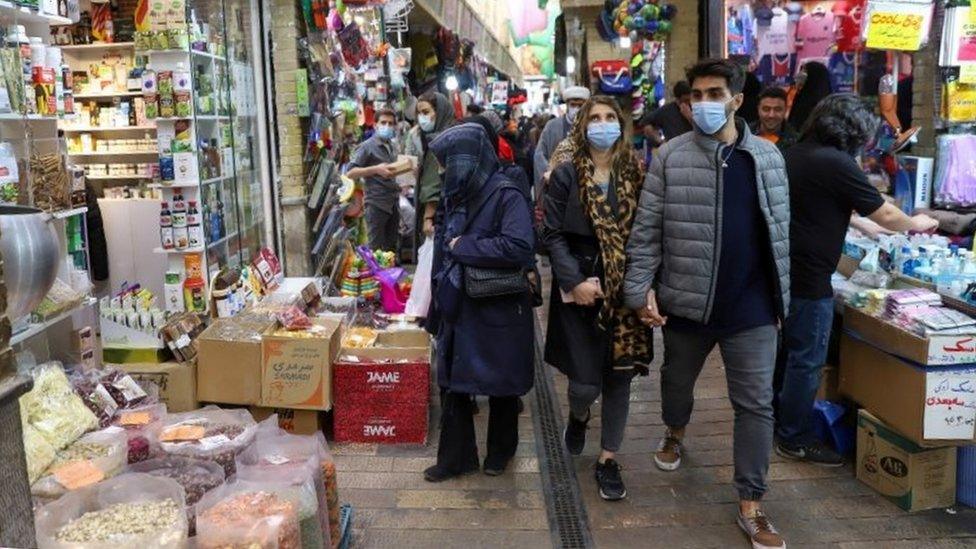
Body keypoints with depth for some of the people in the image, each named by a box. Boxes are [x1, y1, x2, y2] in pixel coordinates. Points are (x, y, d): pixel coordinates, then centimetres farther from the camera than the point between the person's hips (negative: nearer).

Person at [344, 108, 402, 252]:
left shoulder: (392, 147, 16)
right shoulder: (367, 146, -6)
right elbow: (350, 173, -13)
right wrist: (375, 169, -22)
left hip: (394, 203, 7)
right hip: (376, 204, -7)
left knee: (392, 248, 12)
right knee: (376, 249, -6)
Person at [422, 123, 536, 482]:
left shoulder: (505, 195, -17)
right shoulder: (454, 195, 3)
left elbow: (519, 247, -29)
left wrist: (462, 246, -20)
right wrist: (440, 295, 6)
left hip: (498, 311, -6)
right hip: (458, 308, 6)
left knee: (500, 385, 13)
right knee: (452, 384, 10)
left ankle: (501, 450, 35)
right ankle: (455, 456, 26)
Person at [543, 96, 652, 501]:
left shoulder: (636, 175, 4)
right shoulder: (566, 175, -2)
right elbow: (553, 235, -4)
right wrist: (574, 282, -15)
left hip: (625, 292, 2)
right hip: (581, 291, -2)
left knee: (619, 378, 7)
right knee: (586, 381, -3)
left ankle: (608, 459, 25)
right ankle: (578, 415, 34)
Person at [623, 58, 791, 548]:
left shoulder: (767, 157, 3)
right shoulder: (671, 156, -5)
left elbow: (779, 232, 9)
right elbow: (647, 229, -5)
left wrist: (780, 297, 10)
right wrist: (641, 288, -11)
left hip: (751, 307, 1)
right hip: (686, 301, -1)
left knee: (755, 404, 3)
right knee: (677, 380, 20)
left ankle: (751, 506, 15)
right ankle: (674, 434, 53)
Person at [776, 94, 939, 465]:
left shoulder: (795, 154, 10)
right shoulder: (837, 163, -17)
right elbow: (885, 215, -9)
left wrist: (869, 228, 28)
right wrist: (917, 224, 11)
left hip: (781, 271, 9)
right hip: (808, 279, -9)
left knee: (785, 349, 22)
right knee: (807, 360, 3)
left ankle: (777, 417, 36)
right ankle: (794, 439, 13)